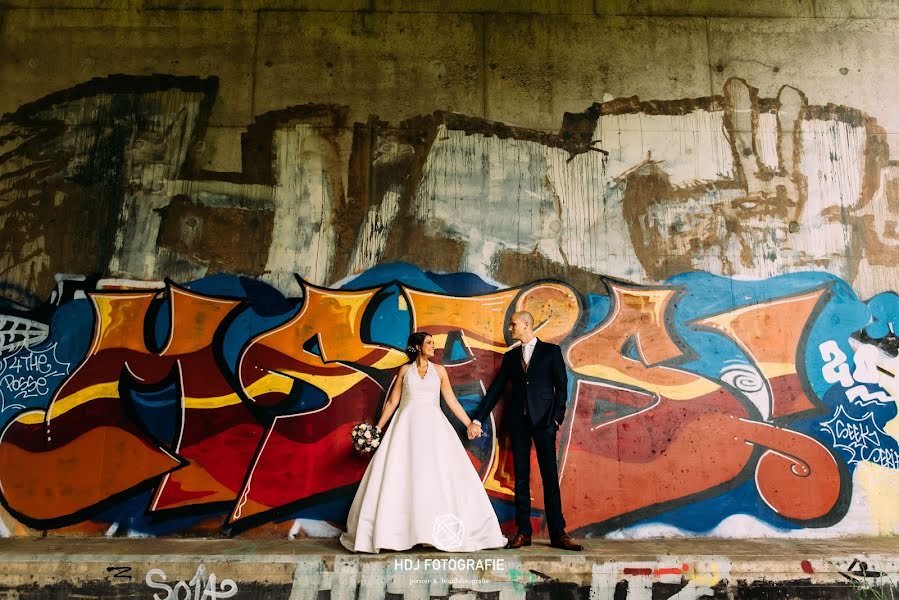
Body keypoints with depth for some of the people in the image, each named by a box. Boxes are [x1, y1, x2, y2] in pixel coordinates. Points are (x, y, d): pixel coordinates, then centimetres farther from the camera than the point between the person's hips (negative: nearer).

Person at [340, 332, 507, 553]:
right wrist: (377, 428, 6)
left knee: (439, 477, -5)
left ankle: (442, 533, 1)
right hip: (407, 426, 0)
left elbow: (451, 401, 10)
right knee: (398, 477, -4)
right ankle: (392, 533, 4)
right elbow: (392, 402, 10)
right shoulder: (405, 370, 8)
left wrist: (470, 424, 7)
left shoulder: (439, 370, 10)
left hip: (433, 427, 1)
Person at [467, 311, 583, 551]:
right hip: (518, 421, 4)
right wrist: (477, 420, 8)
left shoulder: (551, 351, 5)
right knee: (521, 477, 5)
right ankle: (523, 533, 9)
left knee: (550, 477, -3)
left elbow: (562, 386, 1)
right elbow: (495, 389, 12)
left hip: (544, 420, -3)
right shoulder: (511, 356, 14)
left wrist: (557, 418, -9)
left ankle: (558, 534, 1)